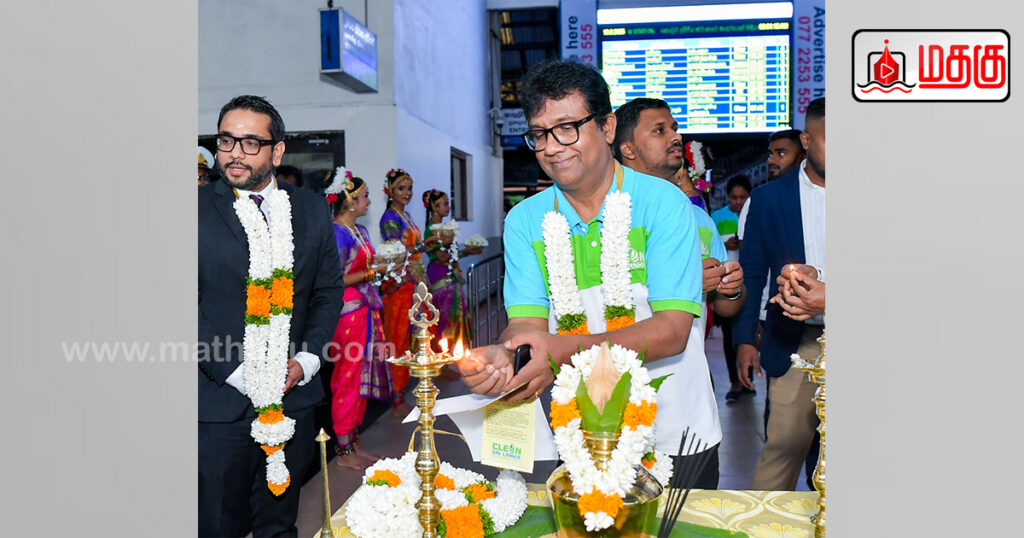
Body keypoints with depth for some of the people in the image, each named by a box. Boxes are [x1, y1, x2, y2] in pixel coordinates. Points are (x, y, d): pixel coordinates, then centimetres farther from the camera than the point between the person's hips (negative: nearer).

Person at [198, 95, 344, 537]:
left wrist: (307, 360, -4)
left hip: (292, 397, 3)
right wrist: (238, 373, -13)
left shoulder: (311, 210, 6)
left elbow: (329, 292, 9)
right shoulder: (199, 209, -4)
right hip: (221, 402, -3)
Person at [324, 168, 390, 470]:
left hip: (365, 310, 9)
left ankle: (353, 443, 23)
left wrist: (384, 264, 8)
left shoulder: (359, 231, 14)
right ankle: (344, 452, 9)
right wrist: (373, 271, -14)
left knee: (360, 377, 12)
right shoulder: (338, 233, -14)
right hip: (348, 312, -9)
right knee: (347, 379, -1)